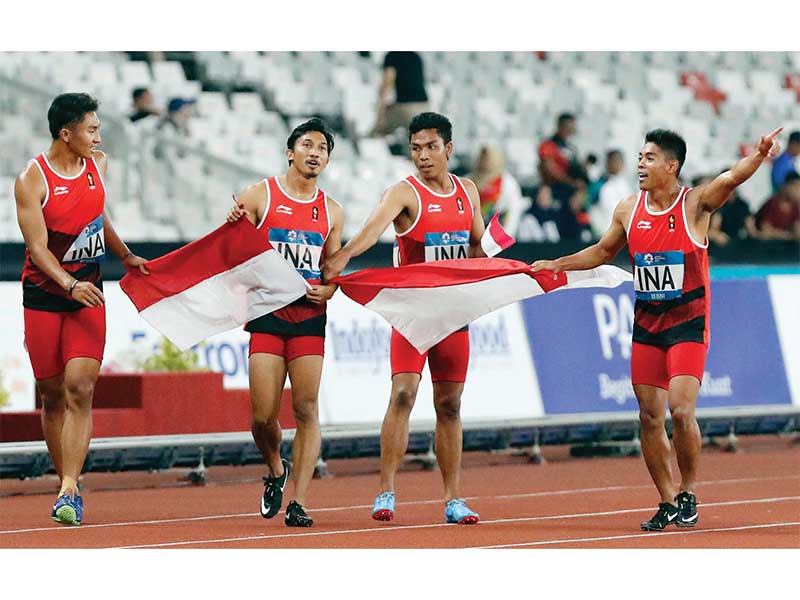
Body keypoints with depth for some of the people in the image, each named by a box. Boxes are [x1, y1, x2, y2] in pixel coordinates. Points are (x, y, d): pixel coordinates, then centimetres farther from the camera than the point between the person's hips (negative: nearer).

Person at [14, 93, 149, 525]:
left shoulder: (98, 165, 6)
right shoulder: (31, 180, -12)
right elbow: (38, 247, -17)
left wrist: (125, 256, 35)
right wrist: (70, 285, -30)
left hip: (88, 292, 3)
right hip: (43, 294, -3)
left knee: (80, 389, -13)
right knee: (52, 394, 3)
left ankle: (68, 491, -19)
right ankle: (67, 484, 17)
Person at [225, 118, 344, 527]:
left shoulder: (332, 212, 12)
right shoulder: (259, 196, 4)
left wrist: (329, 289, -4)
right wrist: (233, 227, -17)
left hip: (310, 316, 2)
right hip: (268, 313, -2)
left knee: (306, 410, -7)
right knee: (263, 416, -5)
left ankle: (299, 503, -5)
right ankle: (276, 471, 26)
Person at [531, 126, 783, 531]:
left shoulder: (695, 203, -9)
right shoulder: (628, 210, 5)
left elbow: (730, 179, -29)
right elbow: (603, 251, 21)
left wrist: (760, 156, -47)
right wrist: (556, 265, 18)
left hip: (688, 323, -5)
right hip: (646, 324, 5)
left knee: (681, 410, -17)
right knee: (650, 417, 3)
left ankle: (688, 493, 2)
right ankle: (668, 504, 14)